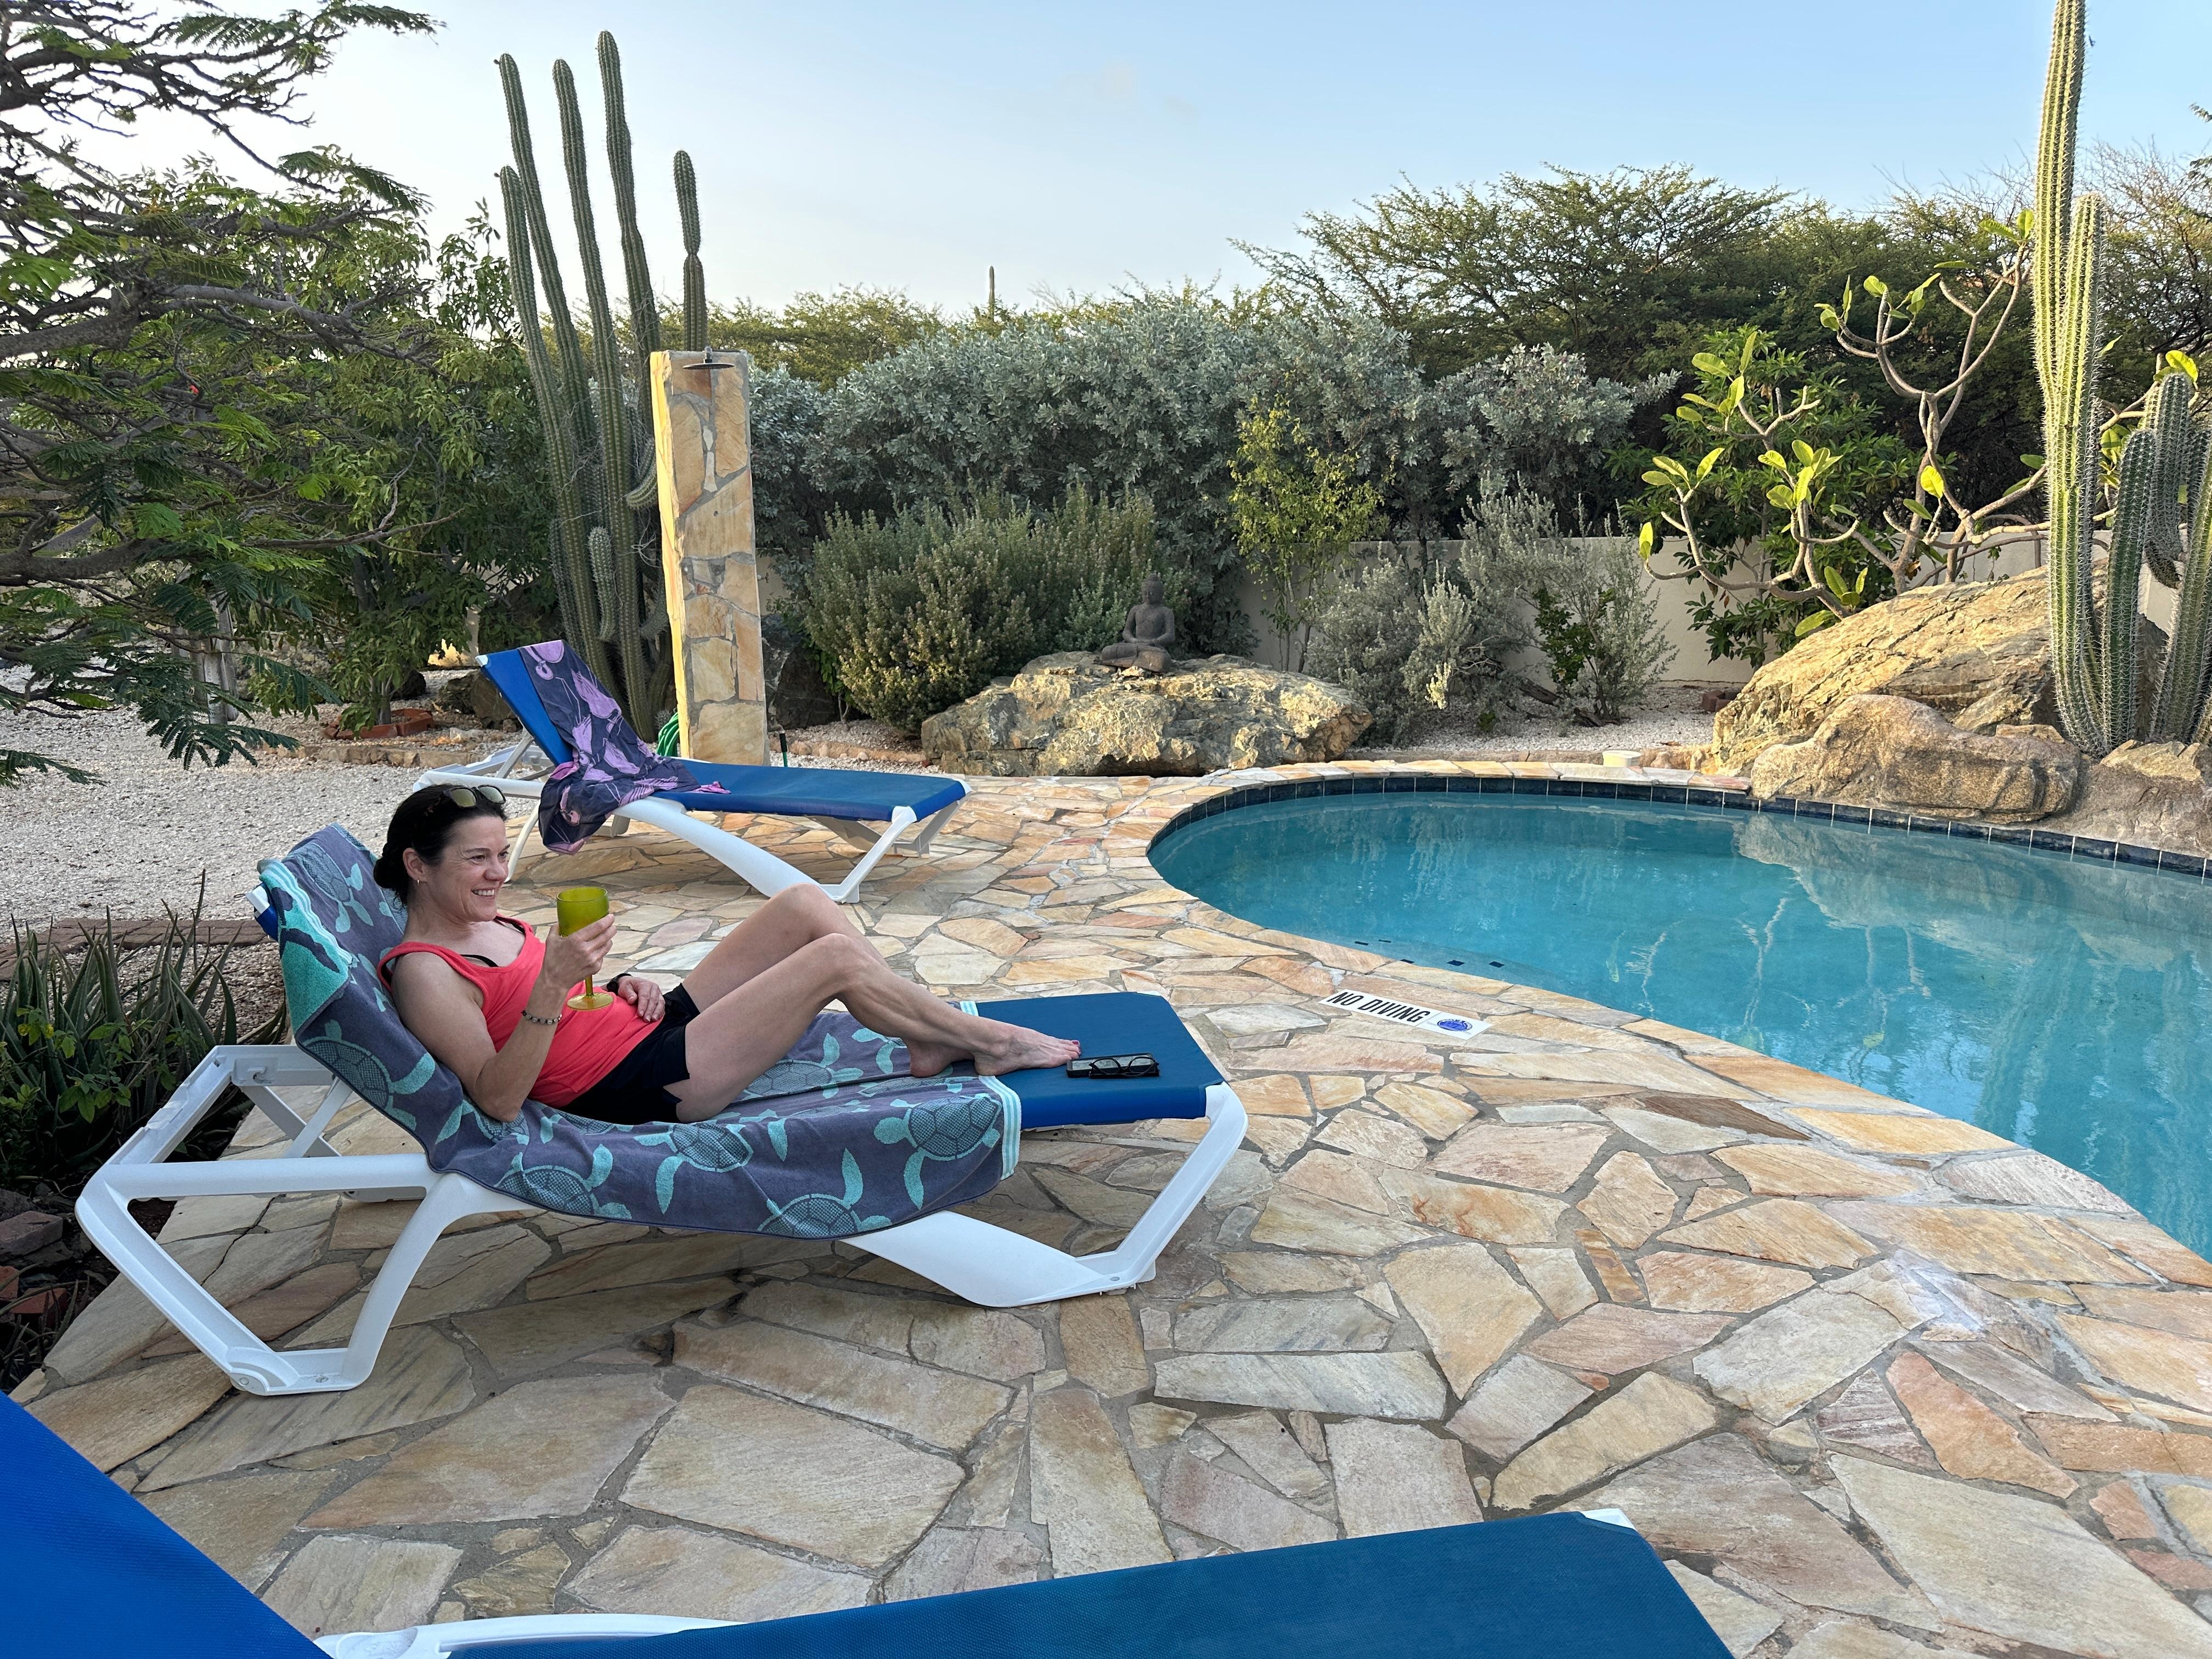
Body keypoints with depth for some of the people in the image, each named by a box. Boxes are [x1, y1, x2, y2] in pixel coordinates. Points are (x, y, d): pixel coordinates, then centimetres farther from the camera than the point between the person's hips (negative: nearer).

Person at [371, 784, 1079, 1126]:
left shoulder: (486, 921, 13)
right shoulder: (423, 972, -15)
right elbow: (498, 1098, -24)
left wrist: (619, 985, 2)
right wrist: (556, 982, -33)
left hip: (652, 1030, 10)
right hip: (636, 1092, -10)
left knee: (805, 904, -4)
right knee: (837, 957, -16)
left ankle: (929, 1041, 3)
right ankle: (989, 1040, 3)